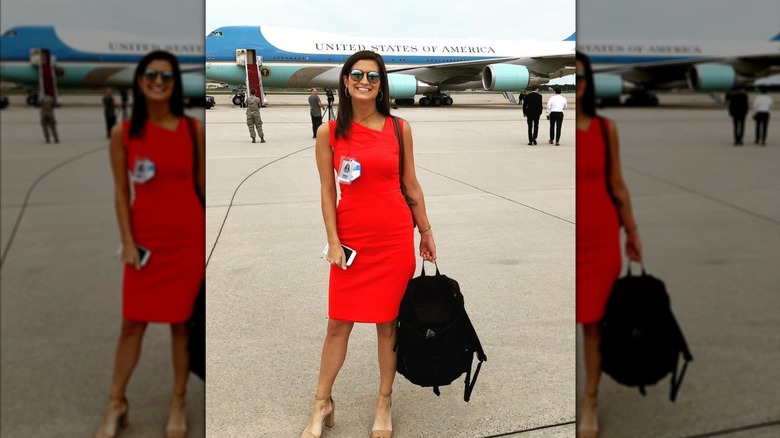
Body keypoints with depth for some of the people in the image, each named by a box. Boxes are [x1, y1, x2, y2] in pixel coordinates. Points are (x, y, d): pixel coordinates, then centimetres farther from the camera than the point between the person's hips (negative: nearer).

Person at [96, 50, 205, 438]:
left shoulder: (194, 131, -1)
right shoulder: (123, 133, -1)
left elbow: (203, 186, 4)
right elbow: (121, 192, 1)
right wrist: (127, 242, -5)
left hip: (188, 239, 0)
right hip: (145, 239, 0)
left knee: (182, 322, 9)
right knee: (132, 323, 6)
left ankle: (178, 405, 24)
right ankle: (116, 405, 24)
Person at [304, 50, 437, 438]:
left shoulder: (399, 129, 1)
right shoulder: (329, 133, -1)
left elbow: (411, 185, 8)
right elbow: (327, 191, 0)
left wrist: (425, 232, 11)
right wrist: (333, 241, -5)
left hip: (396, 238, 1)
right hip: (351, 239, 0)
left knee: (387, 323, 8)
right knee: (338, 324, 5)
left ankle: (384, 405, 24)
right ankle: (322, 405, 22)